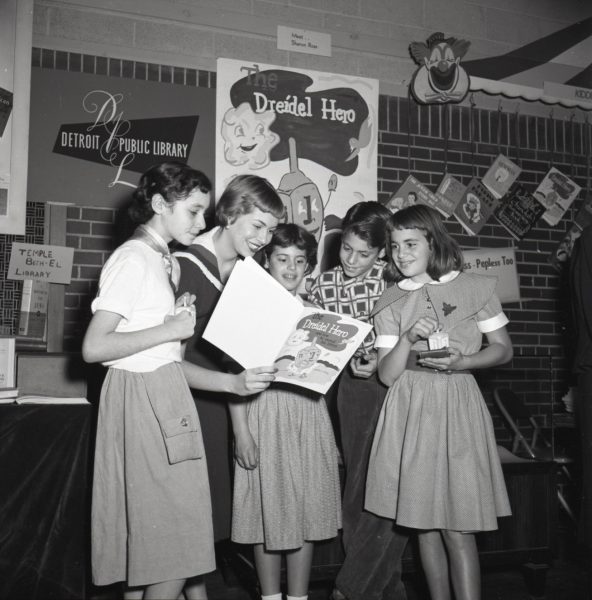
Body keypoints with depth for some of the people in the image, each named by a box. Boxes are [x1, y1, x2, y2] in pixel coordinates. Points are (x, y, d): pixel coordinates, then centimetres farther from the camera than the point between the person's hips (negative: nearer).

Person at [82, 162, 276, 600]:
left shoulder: (164, 263, 16)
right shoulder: (132, 259, -10)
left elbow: (167, 360, 9)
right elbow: (94, 347, -17)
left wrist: (233, 383, 0)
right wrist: (170, 329, -13)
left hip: (166, 399, 9)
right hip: (141, 397, -9)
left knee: (147, 551, 13)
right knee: (172, 548, -3)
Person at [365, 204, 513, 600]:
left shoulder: (476, 288, 2)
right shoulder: (390, 303, 6)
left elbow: (503, 350, 4)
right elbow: (387, 374, 2)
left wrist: (460, 362, -13)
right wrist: (408, 338, -15)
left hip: (457, 408, -2)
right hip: (410, 411, 2)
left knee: (459, 527, -5)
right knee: (425, 522, 9)